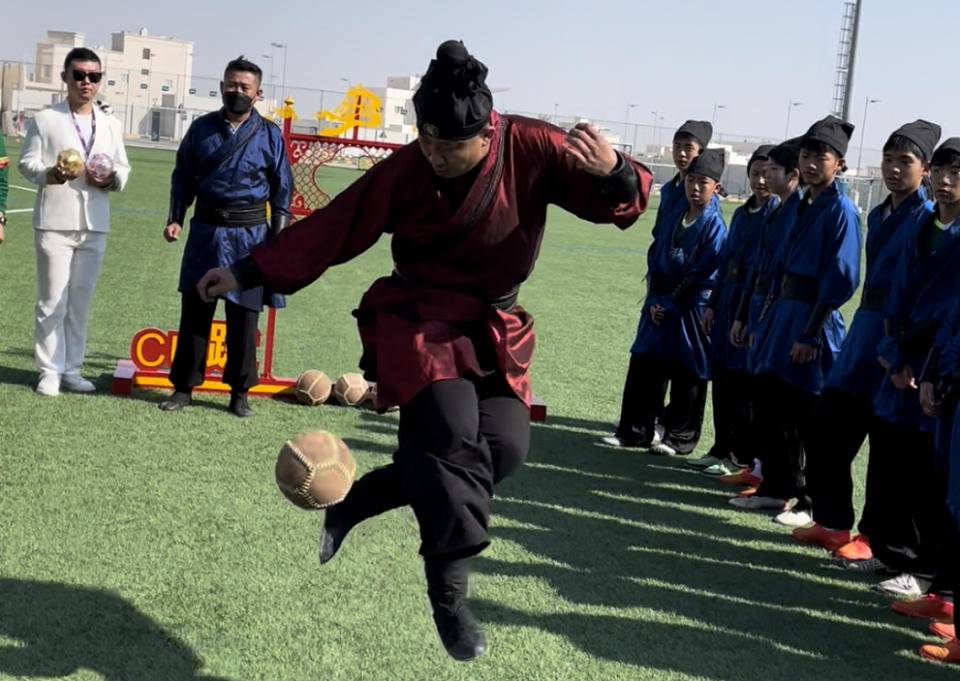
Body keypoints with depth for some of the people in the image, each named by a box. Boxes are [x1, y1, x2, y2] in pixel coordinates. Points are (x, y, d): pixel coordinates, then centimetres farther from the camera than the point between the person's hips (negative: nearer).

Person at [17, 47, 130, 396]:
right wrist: (51, 174, -23)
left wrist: (112, 179, -6)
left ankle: (71, 370, 17)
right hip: (55, 222, -4)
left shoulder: (111, 125, 14)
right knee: (52, 301, -2)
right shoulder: (44, 120, 1)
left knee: (80, 302, 9)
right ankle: (49, 371, 6)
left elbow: (123, 167, 17)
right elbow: (27, 164, -2)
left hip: (95, 224, 4)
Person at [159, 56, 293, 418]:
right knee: (194, 310, 5)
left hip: (249, 234, -2)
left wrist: (278, 239, -1)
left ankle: (240, 392, 15)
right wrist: (175, 219, 3)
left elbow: (282, 191, 5)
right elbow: (183, 177, 14)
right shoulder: (202, 128, 7)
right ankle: (184, 386, 15)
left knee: (244, 316, 4)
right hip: (206, 229, 2)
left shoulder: (269, 135, 2)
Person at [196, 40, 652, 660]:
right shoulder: (404, 171, -11)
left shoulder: (532, 149, -12)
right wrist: (248, 273, -5)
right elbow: (330, 229, -4)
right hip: (418, 323, -2)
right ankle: (450, 597, -9)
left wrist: (614, 173, -36)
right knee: (454, 433, -23)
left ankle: (356, 503, 6)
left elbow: (624, 202, -11)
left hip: (495, 330, 3)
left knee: (504, 445, -13)